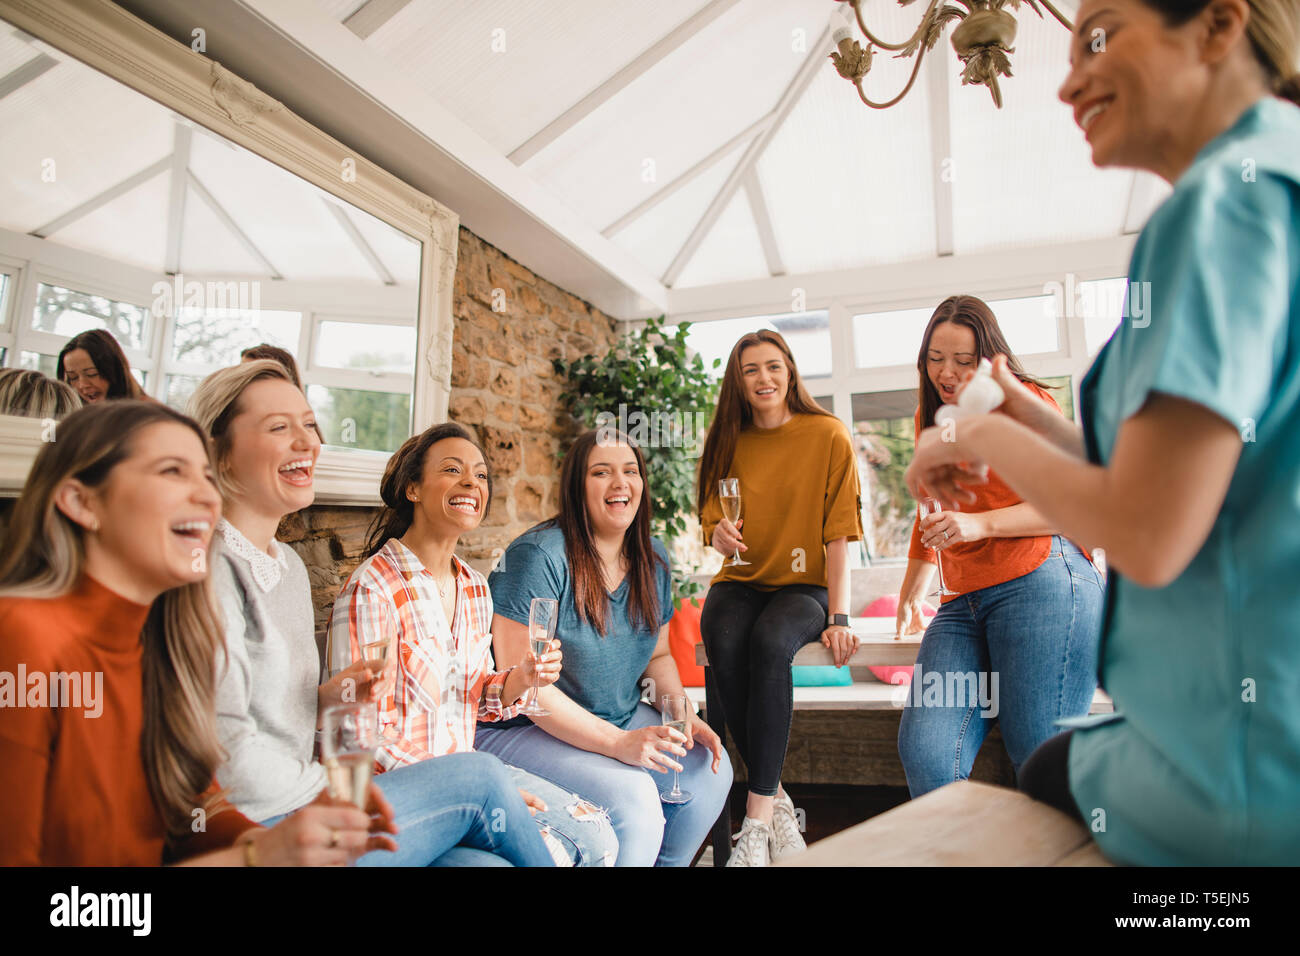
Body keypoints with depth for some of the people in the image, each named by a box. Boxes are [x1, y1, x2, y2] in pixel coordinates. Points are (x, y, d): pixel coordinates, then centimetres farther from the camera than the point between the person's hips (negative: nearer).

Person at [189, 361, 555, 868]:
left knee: (484, 859, -11)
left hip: (297, 806, 8)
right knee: (478, 776, -9)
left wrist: (329, 698, 0)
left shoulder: (288, 564, 13)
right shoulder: (211, 565, -15)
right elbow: (229, 759, -20)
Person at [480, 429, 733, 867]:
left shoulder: (652, 559, 3)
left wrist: (684, 716, -5)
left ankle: (666, 863, 19)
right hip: (518, 729, -7)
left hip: (619, 720, 8)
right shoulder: (539, 556, -21)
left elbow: (657, 655, 14)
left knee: (709, 765, -3)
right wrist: (617, 743, -26)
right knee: (631, 796, -26)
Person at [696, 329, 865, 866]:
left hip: (804, 586, -2)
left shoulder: (828, 435, -2)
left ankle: (757, 819, -28)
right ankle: (778, 802, -17)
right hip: (739, 583, 3)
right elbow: (711, 513, 11)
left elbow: (838, 533, -6)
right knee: (725, 643, -31)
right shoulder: (727, 441, 8)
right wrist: (720, 533, -15)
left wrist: (839, 616, -14)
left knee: (770, 641, -35)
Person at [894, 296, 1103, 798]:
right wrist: (909, 596, 38)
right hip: (963, 604, 6)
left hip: (1041, 583, -5)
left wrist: (980, 523, -13)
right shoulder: (932, 418, 26)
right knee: (923, 751, -15)